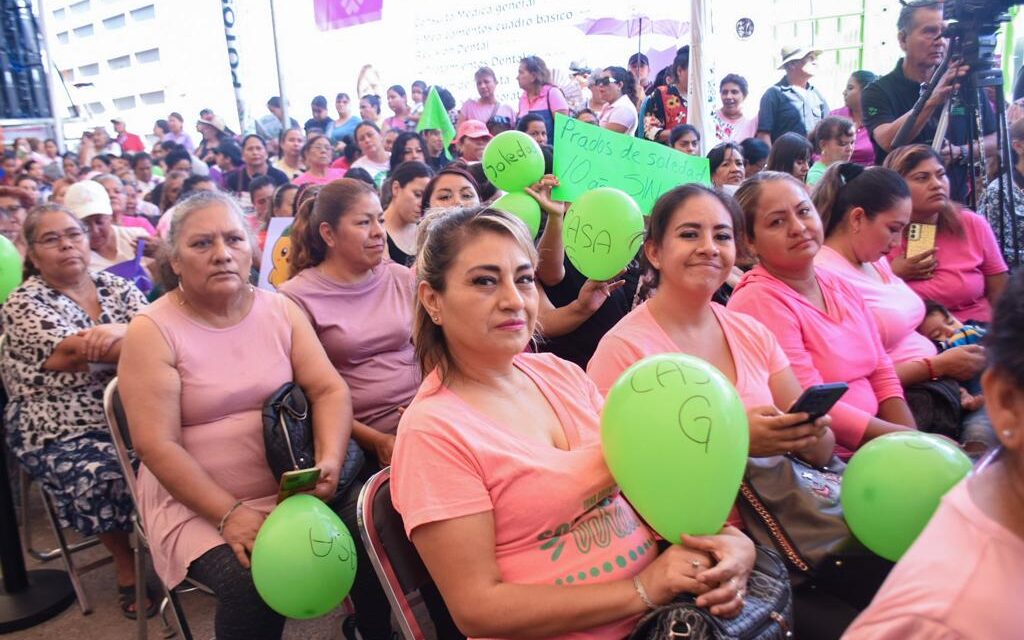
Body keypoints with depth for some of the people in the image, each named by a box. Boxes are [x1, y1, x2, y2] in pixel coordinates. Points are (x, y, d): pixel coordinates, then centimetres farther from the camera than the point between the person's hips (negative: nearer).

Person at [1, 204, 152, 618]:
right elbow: (78, 353, -19)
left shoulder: (117, 287, 10)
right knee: (101, 476, -31)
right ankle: (125, 563, -5)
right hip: (61, 431, -3)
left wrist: (118, 331, -28)